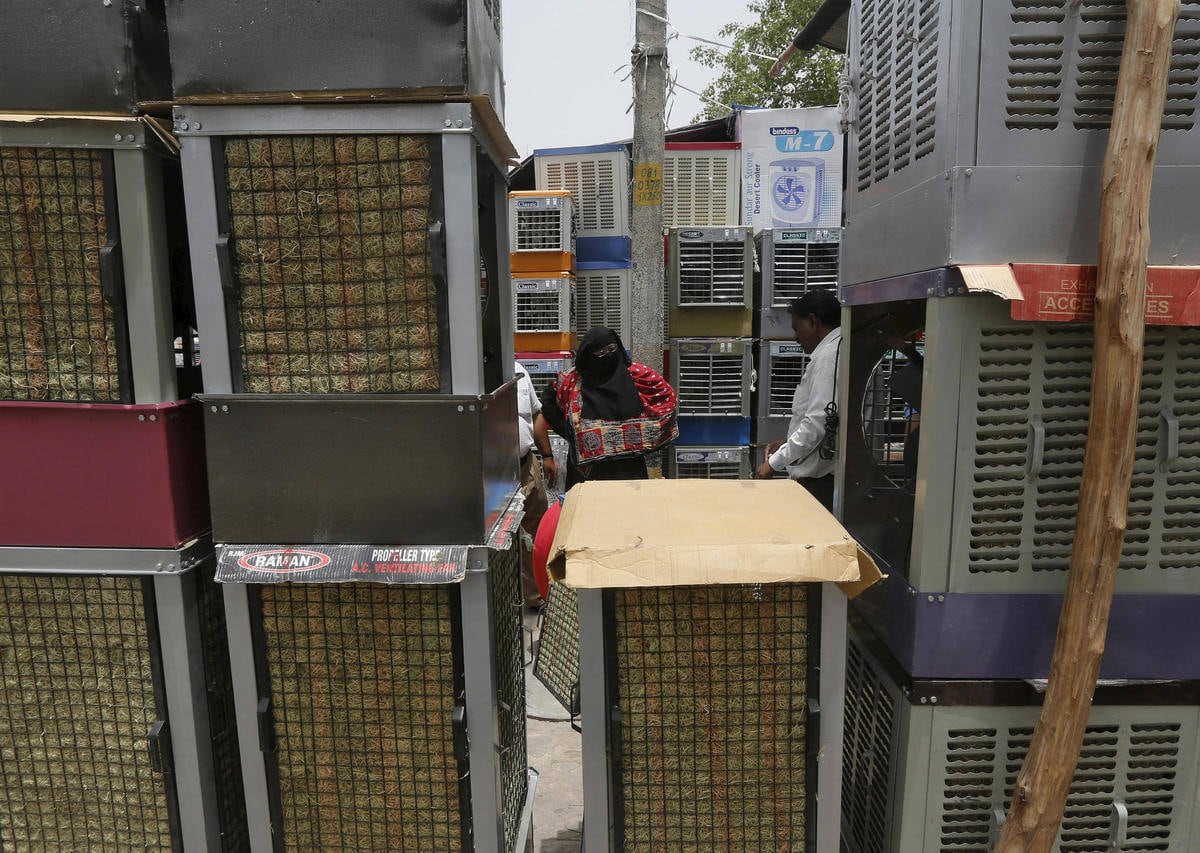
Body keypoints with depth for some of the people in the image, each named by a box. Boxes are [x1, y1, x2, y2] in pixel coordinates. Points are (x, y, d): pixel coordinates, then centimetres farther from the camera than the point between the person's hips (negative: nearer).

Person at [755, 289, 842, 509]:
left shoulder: (828, 356, -16)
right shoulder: (835, 350, 14)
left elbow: (818, 422, -22)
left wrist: (774, 463, -15)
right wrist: (788, 441, 15)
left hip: (820, 480, -9)